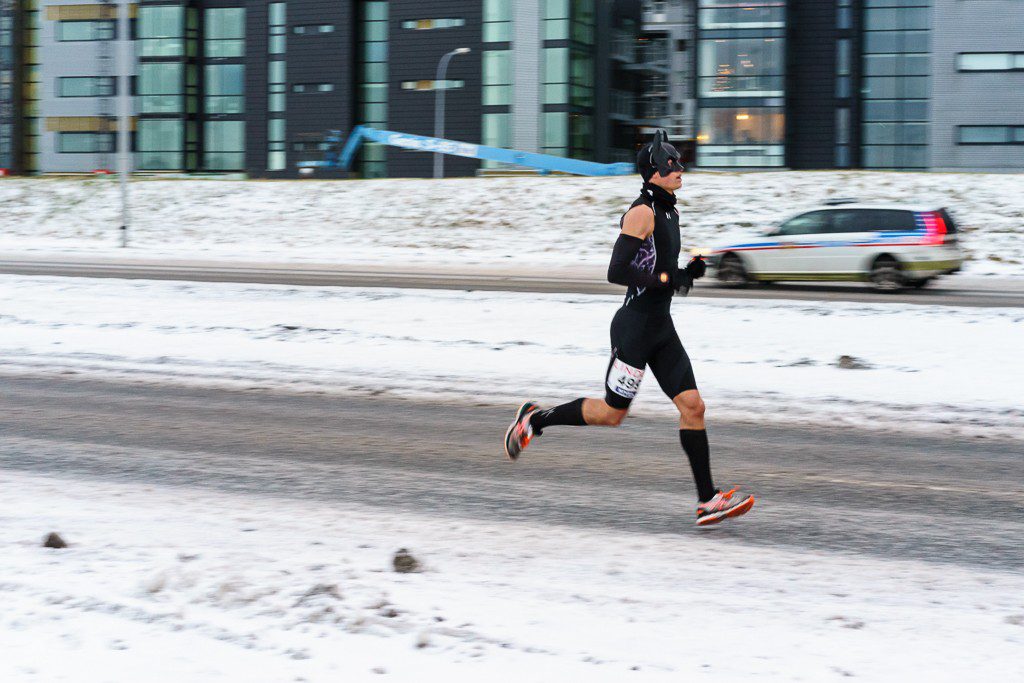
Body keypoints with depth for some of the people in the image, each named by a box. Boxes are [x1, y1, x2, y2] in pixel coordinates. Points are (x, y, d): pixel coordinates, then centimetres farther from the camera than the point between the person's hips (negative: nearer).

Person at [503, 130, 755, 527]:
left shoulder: (669, 211, 14)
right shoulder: (642, 212, -15)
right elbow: (616, 272, -20)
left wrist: (689, 272, 6)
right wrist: (666, 279, -21)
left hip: (661, 328, 8)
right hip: (635, 327, -8)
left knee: (692, 406, -1)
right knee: (611, 414, 1)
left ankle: (708, 501, -1)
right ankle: (535, 420, 21)